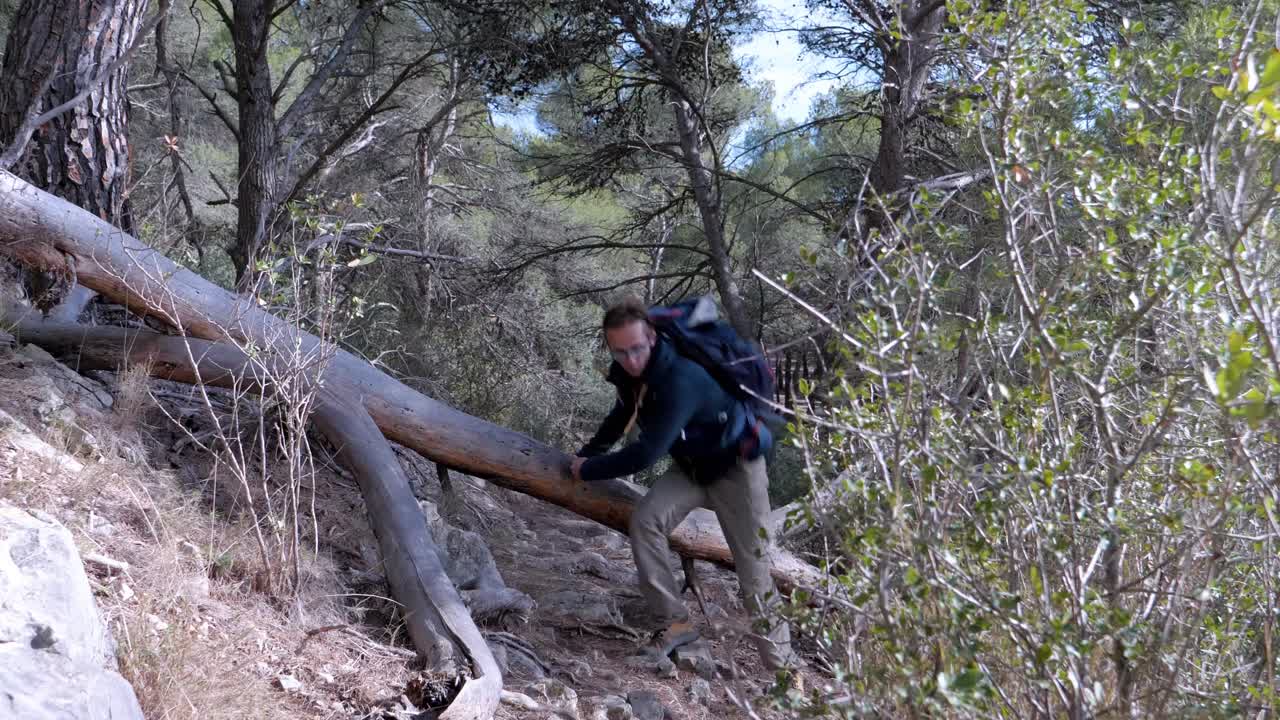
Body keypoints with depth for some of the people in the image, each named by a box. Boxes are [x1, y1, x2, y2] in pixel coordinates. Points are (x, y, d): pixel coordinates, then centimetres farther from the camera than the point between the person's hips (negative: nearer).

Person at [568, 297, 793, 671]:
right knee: (645, 520, -17)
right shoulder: (627, 372, -11)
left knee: (753, 567, -7)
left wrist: (588, 470, -25)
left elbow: (646, 453, -38)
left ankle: (780, 662, 3)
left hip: (735, 465, -7)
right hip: (690, 466, 7)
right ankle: (676, 622, -8)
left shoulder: (680, 379, -37)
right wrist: (589, 452, 7)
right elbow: (623, 413, 15)